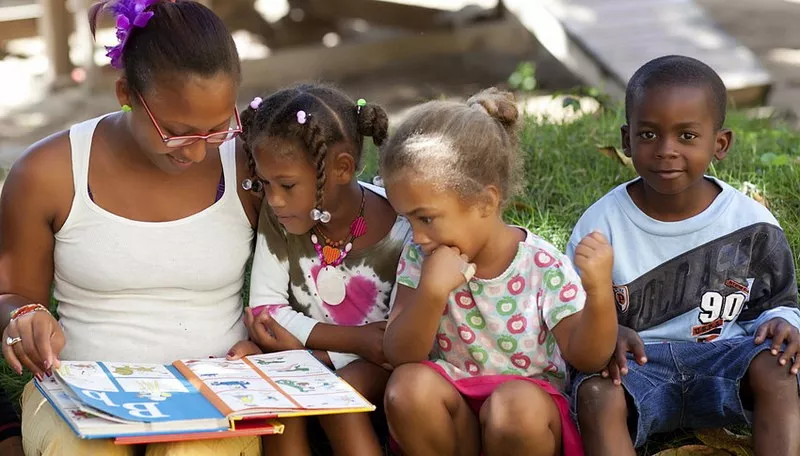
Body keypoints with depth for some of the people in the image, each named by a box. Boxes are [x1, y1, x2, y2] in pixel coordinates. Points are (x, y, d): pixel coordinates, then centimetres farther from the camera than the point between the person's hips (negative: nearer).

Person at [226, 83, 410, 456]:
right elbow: (265, 310, -8)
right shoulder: (276, 218, -8)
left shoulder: (400, 232, -18)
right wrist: (358, 340, -20)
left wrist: (302, 337, -22)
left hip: (375, 365, -3)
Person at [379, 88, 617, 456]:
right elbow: (399, 356, -13)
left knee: (517, 405, -36)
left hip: (530, 406, -2)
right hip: (456, 409, 2)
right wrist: (431, 292, -31)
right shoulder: (421, 257, -5)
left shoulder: (543, 267, -13)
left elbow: (586, 357, -15)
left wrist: (599, 294, -34)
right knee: (408, 386, -29)